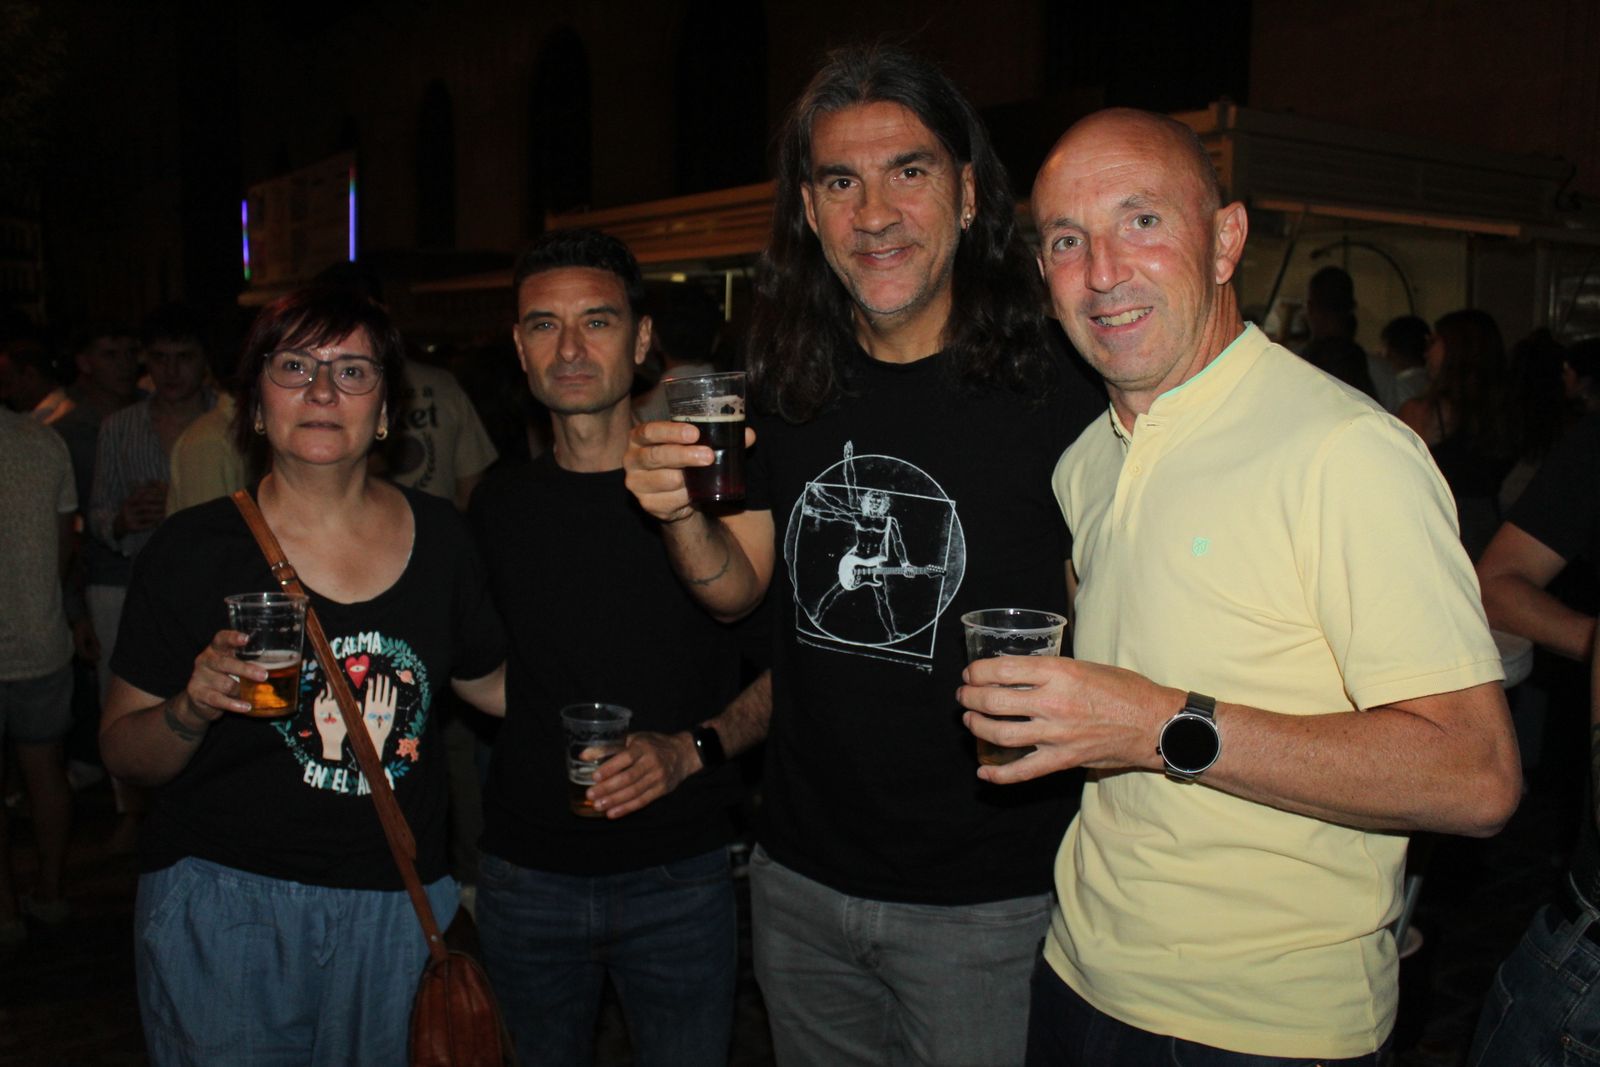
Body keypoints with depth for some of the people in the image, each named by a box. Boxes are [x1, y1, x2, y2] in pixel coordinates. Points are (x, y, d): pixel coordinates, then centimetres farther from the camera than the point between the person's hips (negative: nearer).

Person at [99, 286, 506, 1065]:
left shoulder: (439, 536, -1)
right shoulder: (192, 550, -8)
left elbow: (490, 680, 14)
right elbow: (123, 753, -3)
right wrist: (194, 707, -22)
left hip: (396, 905, 3)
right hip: (225, 897, -2)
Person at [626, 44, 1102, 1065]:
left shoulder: (1056, 392, -15)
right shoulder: (788, 388, 0)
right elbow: (740, 588, 8)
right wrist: (681, 514, -12)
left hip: (986, 897, -4)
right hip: (801, 873, 5)